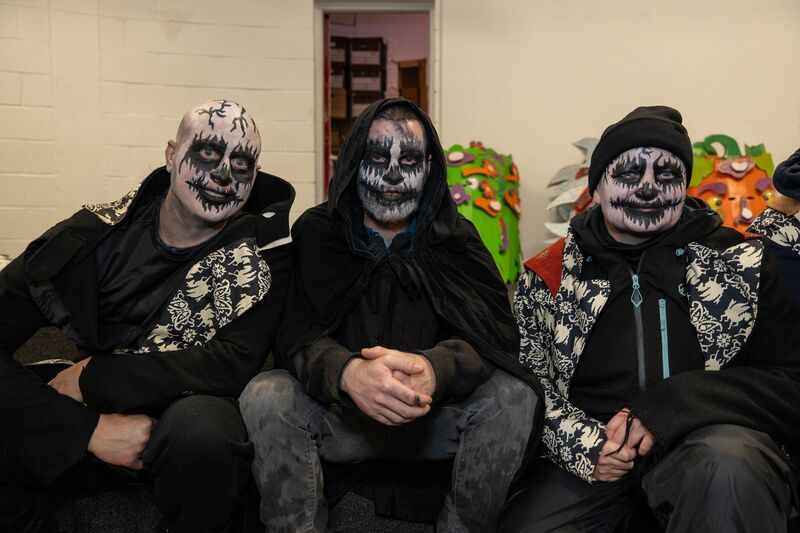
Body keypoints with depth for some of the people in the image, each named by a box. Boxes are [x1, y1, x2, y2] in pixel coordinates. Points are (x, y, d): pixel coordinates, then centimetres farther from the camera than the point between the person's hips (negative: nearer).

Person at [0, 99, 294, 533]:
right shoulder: (96, 233, -8)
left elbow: (236, 364, -20)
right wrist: (89, 429, -25)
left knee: (202, 425, -36)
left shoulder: (263, 250, -10)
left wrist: (92, 376, -19)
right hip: (95, 411, 2)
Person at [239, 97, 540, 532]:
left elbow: (496, 335, -15)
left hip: (435, 418, 1)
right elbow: (296, 335, -15)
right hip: (340, 416, -1)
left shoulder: (456, 240, -1)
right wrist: (348, 373, -40)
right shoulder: (316, 233, -3)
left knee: (514, 396, -25)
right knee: (264, 398, -27)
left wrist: (434, 370, -39)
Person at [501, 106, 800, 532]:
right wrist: (580, 442, -12)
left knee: (728, 463, -35)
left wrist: (669, 410, -13)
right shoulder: (549, 276, 9)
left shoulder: (740, 261, 7)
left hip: (708, 440, -2)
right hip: (590, 455, 2)